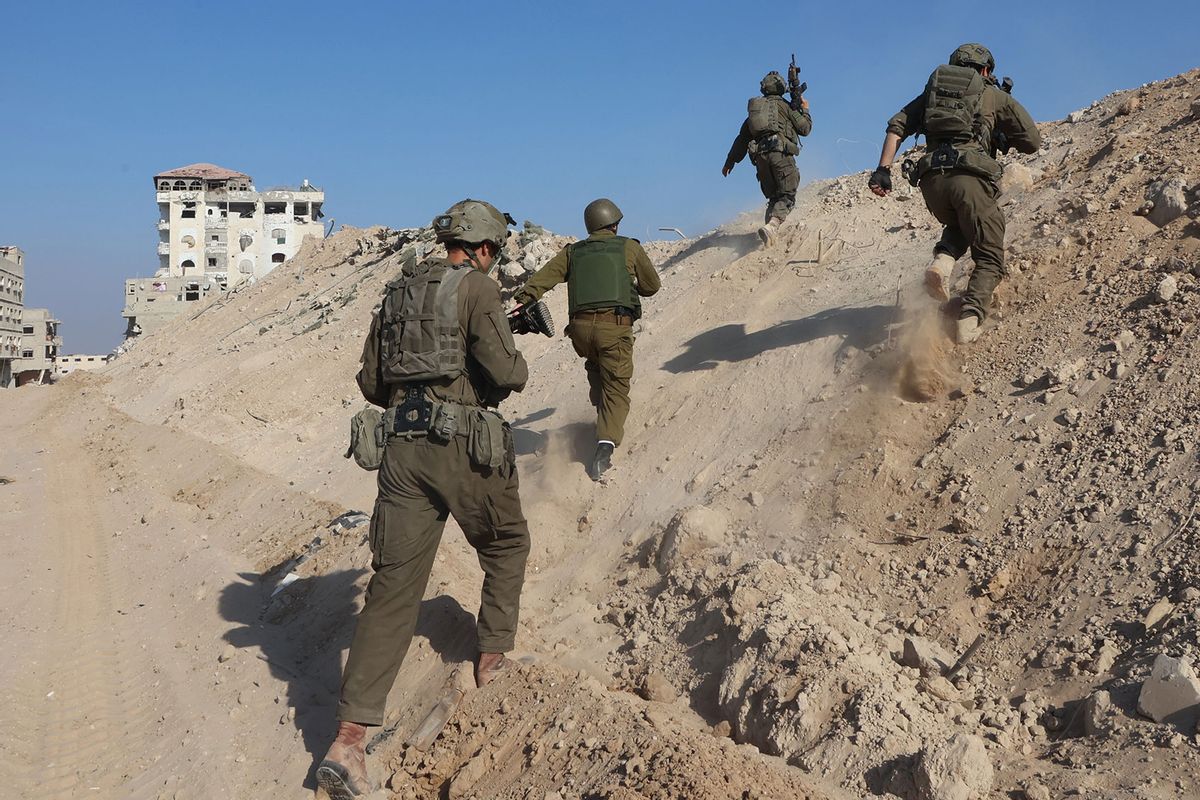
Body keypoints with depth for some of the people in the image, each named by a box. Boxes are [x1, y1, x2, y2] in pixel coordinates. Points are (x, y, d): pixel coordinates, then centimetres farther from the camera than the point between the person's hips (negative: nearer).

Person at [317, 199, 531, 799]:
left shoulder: (398, 292, 17)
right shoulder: (476, 288, -3)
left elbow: (370, 382, 18)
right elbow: (505, 371, -14)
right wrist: (518, 370, 8)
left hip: (403, 449, 5)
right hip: (466, 447, -5)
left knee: (393, 587, 2)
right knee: (505, 547, 25)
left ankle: (348, 742, -4)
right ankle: (493, 658, 30)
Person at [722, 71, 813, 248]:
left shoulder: (755, 108, 23)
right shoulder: (784, 105, 9)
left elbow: (742, 138, 23)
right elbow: (805, 128, 10)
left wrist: (730, 161, 28)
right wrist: (805, 110, 27)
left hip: (760, 156, 5)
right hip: (780, 153, -5)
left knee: (773, 197, 15)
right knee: (787, 196, -8)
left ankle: (770, 228, -2)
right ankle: (772, 225, -33)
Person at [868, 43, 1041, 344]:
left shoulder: (933, 90, 28)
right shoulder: (996, 96, 20)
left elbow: (896, 127, 14)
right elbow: (1032, 142, 19)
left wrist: (883, 169, 7)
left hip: (931, 177, 3)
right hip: (971, 177, -3)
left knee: (959, 226, 33)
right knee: (989, 256, 7)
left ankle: (942, 259, 1)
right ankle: (970, 319, -15)